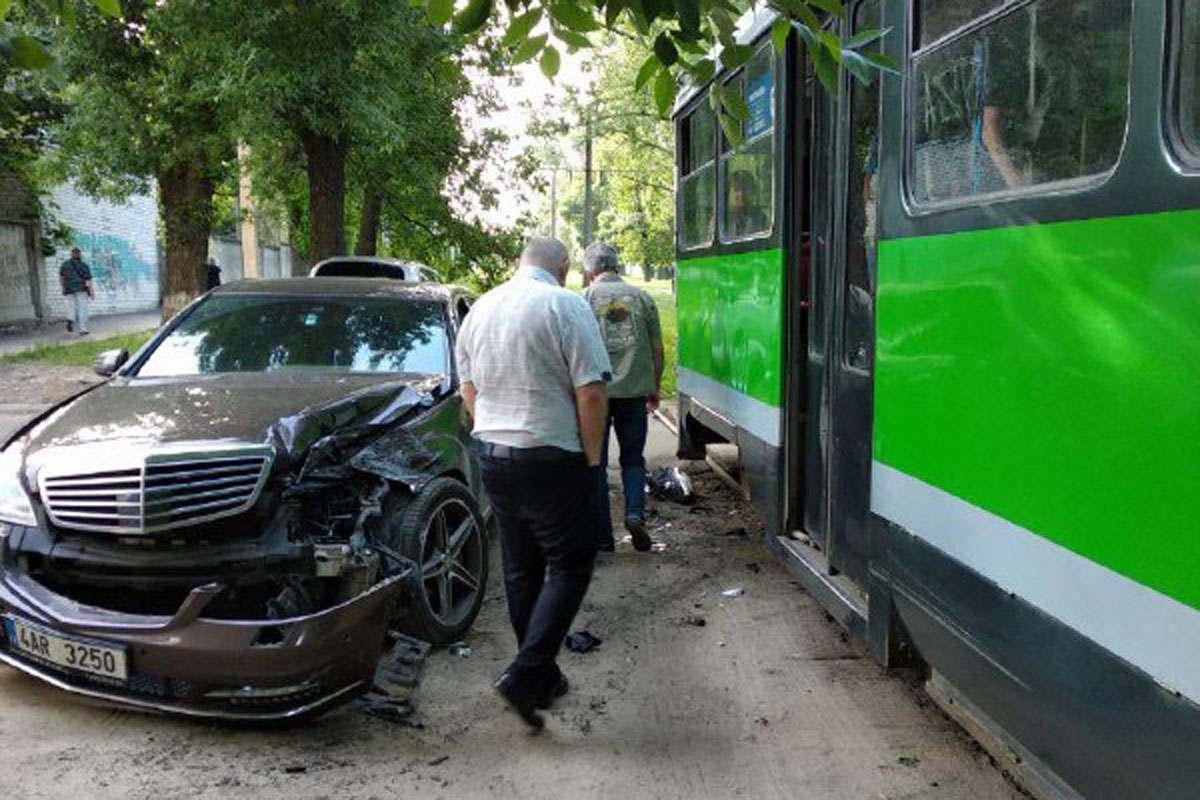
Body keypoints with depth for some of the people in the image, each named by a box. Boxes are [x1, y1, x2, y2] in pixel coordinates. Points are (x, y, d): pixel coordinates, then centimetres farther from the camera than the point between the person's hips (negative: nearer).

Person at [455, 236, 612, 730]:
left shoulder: (480, 309, 10)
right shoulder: (565, 305, -11)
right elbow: (591, 392, -15)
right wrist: (591, 457, -6)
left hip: (491, 454, 7)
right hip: (550, 458, -7)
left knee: (520, 569, 15)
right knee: (569, 566, 3)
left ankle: (543, 678, 25)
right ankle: (525, 674, -7)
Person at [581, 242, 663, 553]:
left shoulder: (584, 299, -2)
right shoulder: (642, 297, 6)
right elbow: (657, 348, 9)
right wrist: (655, 387, 19)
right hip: (635, 389, 2)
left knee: (595, 462, 8)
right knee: (633, 458, 16)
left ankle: (602, 534, 11)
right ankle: (635, 513, -5)